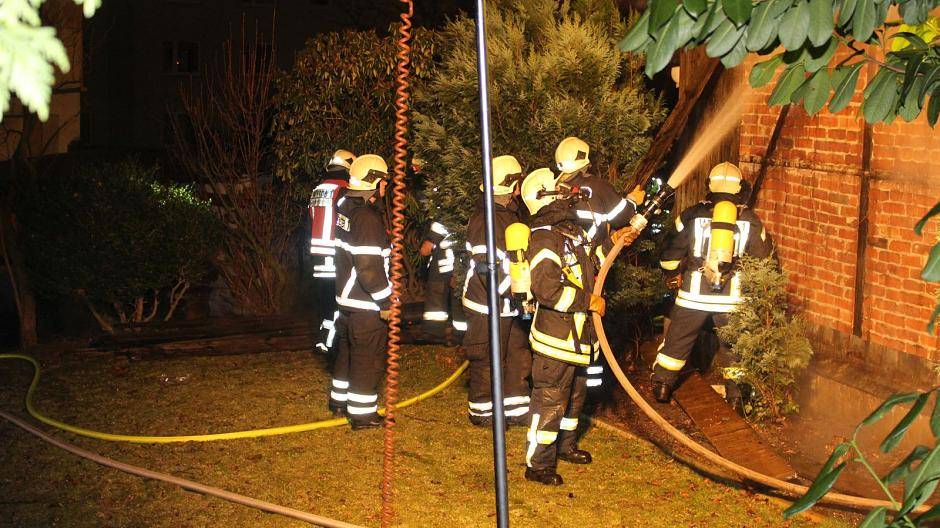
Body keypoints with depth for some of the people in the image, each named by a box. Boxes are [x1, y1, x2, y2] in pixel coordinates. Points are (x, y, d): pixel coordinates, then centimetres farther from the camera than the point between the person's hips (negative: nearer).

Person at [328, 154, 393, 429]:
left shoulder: (345, 207, 6)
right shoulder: (367, 217, -22)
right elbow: (369, 266, -25)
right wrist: (385, 302, -17)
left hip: (346, 298, 10)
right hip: (365, 303, -10)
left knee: (347, 350, 23)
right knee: (367, 357, 0)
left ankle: (340, 399, 36)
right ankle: (362, 413, 6)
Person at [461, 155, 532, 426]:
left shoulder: (508, 215, 12)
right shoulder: (485, 221, -20)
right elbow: (488, 269, -26)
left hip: (506, 305, 10)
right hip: (487, 306, -9)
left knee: (518, 356, 15)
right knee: (488, 362, 3)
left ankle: (516, 410, 25)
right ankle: (481, 412, 18)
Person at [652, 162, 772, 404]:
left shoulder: (692, 214, -1)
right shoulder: (750, 219, 2)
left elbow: (670, 253, 4)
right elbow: (764, 255, 14)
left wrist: (671, 275, 21)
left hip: (693, 293, -1)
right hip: (732, 296, 1)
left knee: (678, 340, 13)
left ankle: (662, 387, 16)